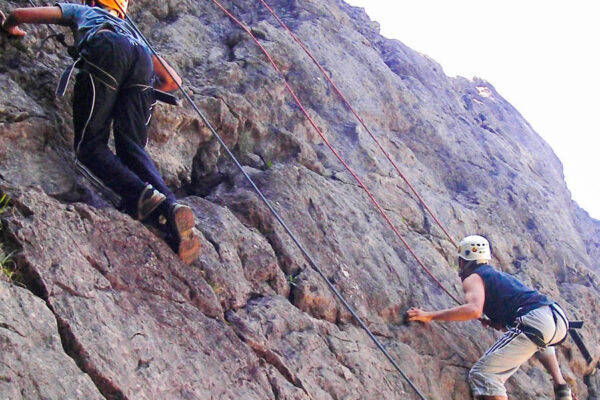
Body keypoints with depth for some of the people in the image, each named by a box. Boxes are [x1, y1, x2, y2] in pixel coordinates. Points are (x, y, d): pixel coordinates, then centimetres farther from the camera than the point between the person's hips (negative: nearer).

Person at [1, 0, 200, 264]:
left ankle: (139, 194, -34)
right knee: (132, 148, -4)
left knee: (90, 145, -7)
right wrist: (144, 94, 53)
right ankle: (169, 206, -29)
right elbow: (173, 80, 41)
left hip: (105, 51, -4)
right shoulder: (132, 30, 47)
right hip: (142, 58, 4)